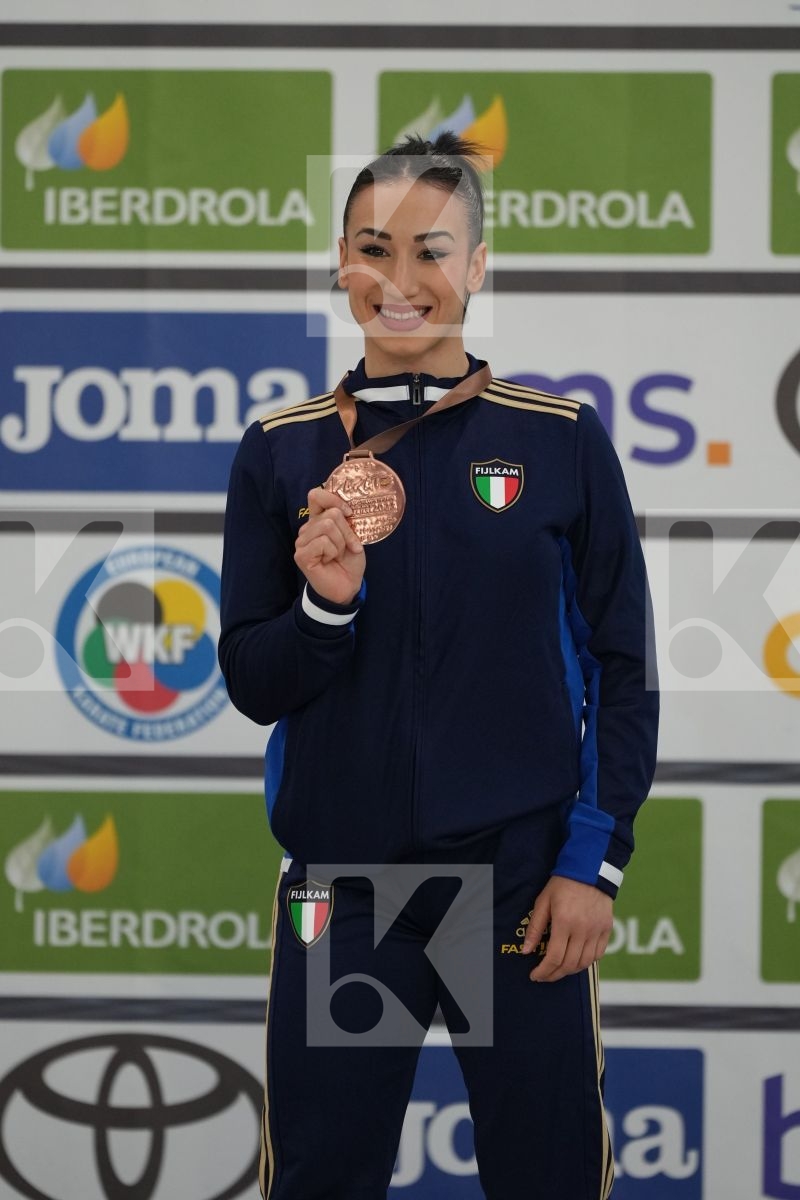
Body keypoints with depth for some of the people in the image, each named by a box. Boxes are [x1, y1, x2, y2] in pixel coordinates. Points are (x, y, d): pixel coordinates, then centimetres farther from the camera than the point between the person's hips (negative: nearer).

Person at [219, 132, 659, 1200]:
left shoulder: (562, 441, 0)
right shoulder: (281, 453, 5)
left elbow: (625, 670, 2)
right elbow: (252, 686, 6)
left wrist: (594, 861, -6)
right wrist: (325, 606, -14)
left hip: (525, 881, -1)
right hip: (341, 885, 1)